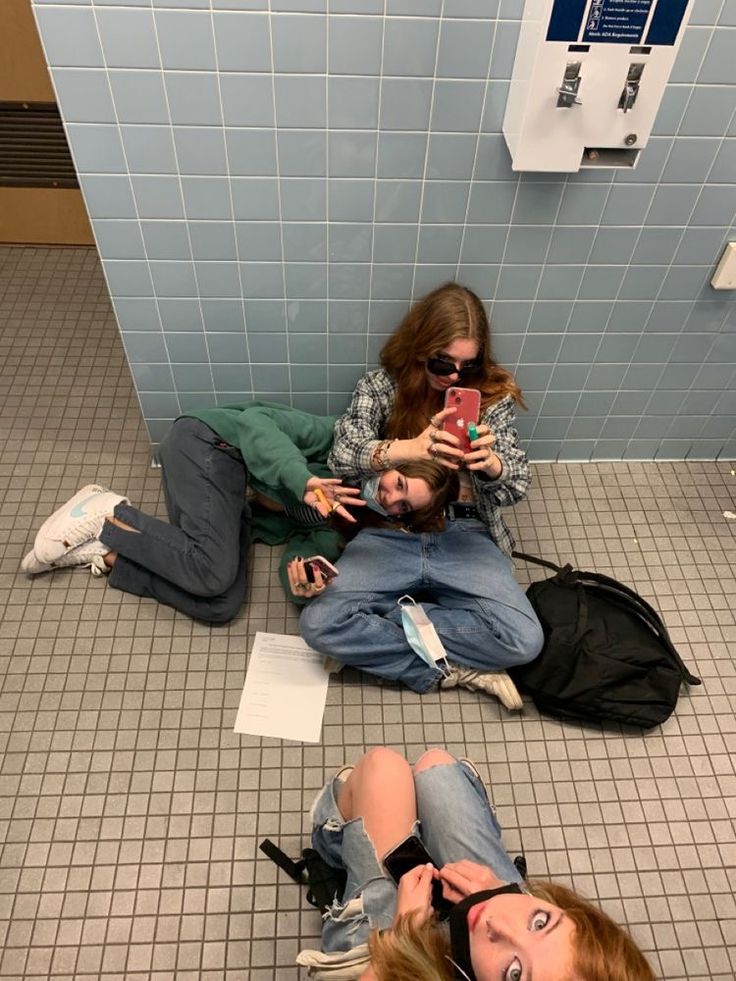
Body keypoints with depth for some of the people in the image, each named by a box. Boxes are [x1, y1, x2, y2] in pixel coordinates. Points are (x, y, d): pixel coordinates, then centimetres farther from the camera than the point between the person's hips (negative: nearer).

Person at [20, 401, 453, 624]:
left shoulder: (342, 525, 5)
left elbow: (302, 553, -3)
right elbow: (257, 420, -19)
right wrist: (303, 480, -36)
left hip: (238, 508, 7)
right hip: (209, 444, -6)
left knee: (222, 606, -16)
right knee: (214, 571, -29)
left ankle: (105, 554, -2)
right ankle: (107, 515, -6)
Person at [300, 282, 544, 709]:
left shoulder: (493, 394, 1)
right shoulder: (381, 386, -1)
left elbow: (518, 484, -3)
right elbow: (342, 457, -16)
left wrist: (489, 462, -28)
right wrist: (412, 447, -34)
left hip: (465, 537, 1)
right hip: (389, 536, 0)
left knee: (524, 639, -24)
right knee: (320, 623, -24)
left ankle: (393, 618, -7)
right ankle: (449, 669, -11)